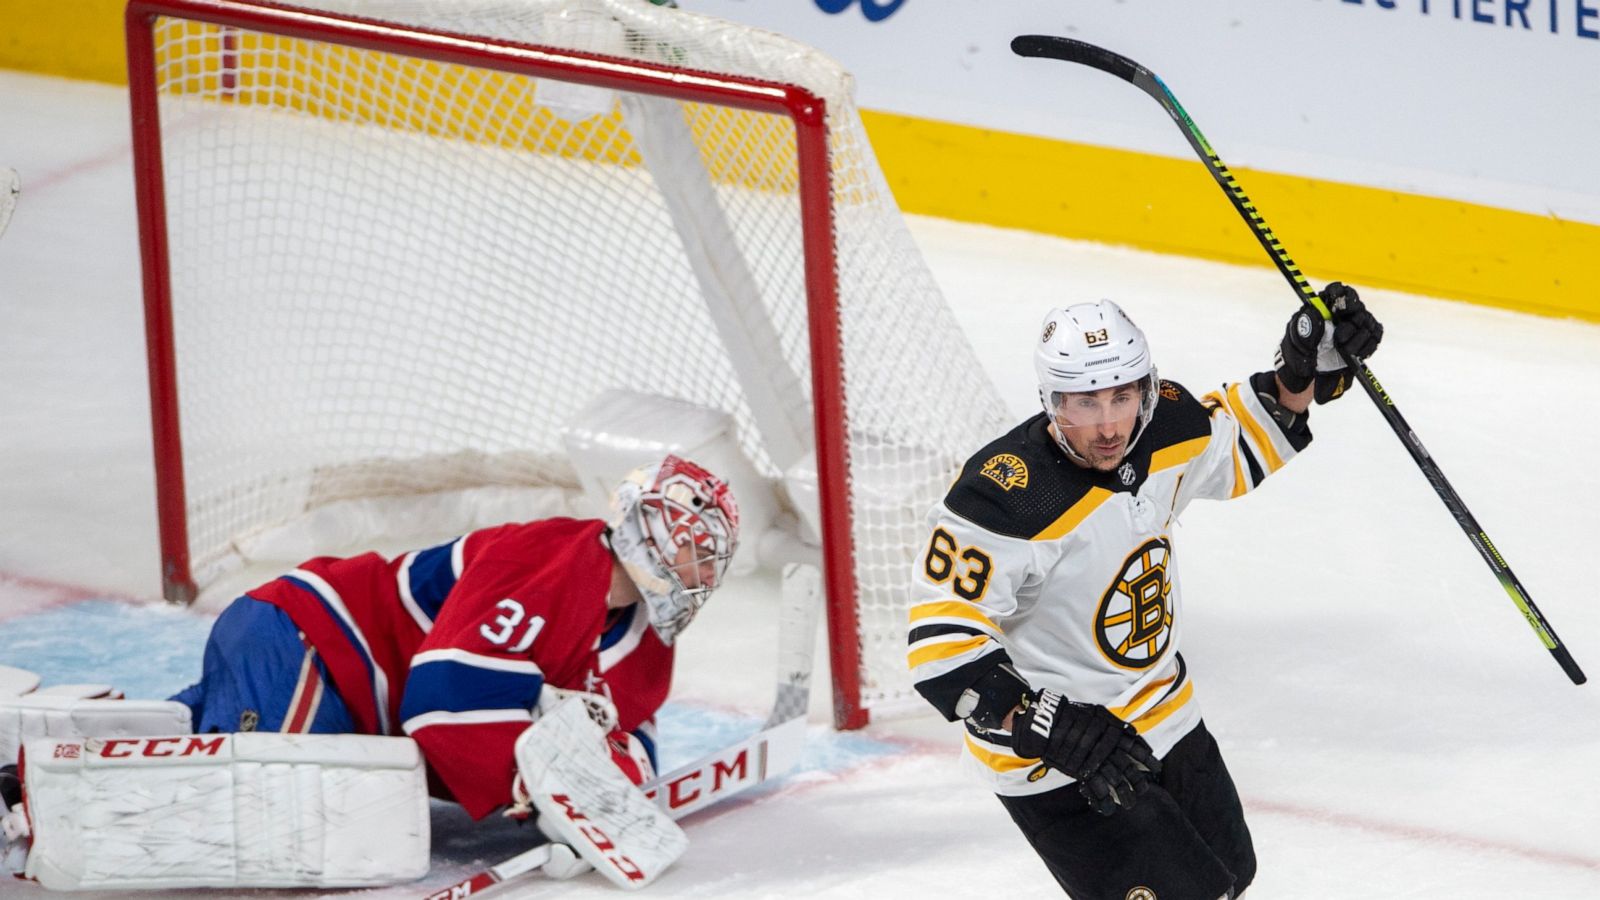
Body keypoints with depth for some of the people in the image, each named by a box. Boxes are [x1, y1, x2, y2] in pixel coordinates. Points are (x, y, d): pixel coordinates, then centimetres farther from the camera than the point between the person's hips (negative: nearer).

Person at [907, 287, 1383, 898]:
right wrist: (1053, 729, -37)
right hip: (1050, 760, -8)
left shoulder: (1165, 427, -9)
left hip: (1163, 720, 8)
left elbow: (1238, 443, 15)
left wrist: (1303, 374, -3)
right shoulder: (1003, 501, -30)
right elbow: (942, 647, -30)